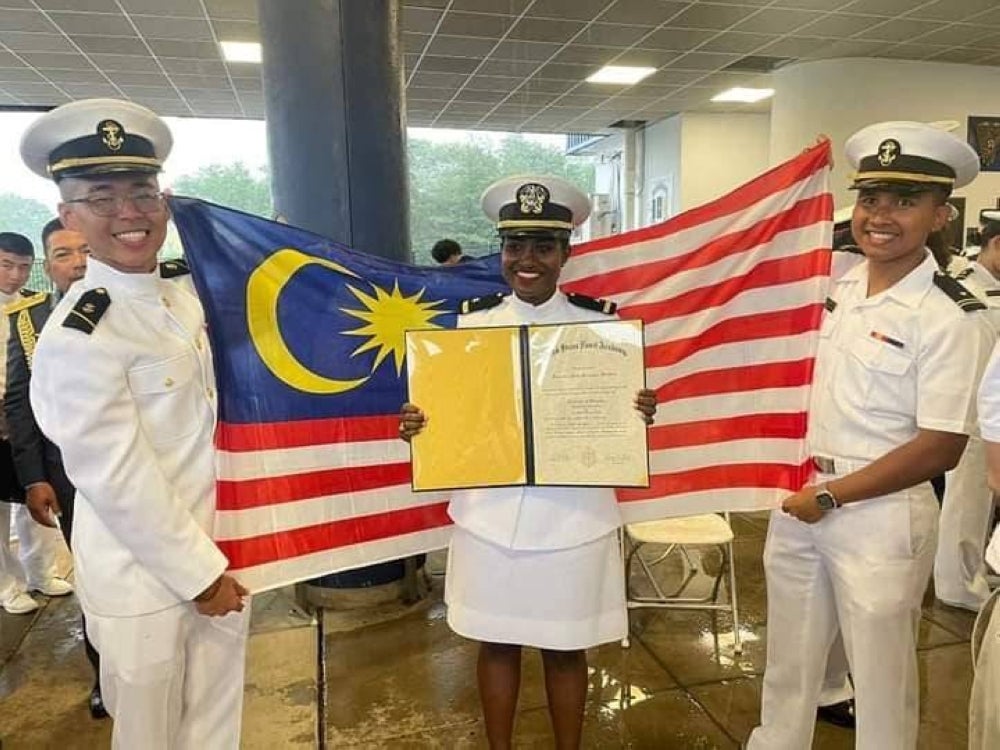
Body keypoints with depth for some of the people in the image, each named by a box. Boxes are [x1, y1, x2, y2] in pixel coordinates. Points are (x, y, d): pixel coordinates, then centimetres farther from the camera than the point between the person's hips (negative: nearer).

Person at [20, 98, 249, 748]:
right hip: (144, 576, -6)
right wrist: (200, 574, -12)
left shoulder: (186, 286, 0)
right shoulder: (76, 338, -21)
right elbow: (119, 483, -20)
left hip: (217, 544, 6)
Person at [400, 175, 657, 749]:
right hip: (491, 515, 2)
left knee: (565, 649, 16)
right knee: (497, 644, 18)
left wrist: (641, 414, -20)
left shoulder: (599, 322, -4)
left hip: (573, 517, -1)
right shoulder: (474, 322, 0)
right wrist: (419, 425, -14)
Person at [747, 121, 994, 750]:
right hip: (799, 497, 6)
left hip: (879, 514, -6)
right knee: (788, 658, 22)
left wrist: (831, 496, -14)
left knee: (880, 675, 14)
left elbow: (940, 447, -17)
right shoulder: (839, 286, 3)